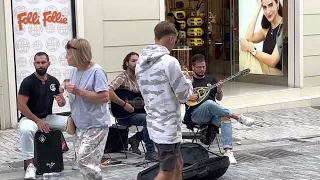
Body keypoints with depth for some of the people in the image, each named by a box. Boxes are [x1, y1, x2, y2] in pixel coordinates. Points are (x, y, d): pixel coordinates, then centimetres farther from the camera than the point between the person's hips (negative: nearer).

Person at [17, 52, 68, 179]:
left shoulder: (54, 81, 3)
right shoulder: (28, 82, -13)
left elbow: (62, 103, 10)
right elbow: (21, 106, -18)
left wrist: (61, 101, -16)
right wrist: (38, 121, -21)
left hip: (48, 117, 5)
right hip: (29, 117, -5)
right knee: (26, 130, -41)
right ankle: (30, 165, -28)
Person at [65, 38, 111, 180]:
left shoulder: (96, 71, -17)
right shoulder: (74, 70, 6)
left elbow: (105, 97, -23)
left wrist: (79, 91, -24)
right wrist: (73, 117, 10)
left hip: (95, 125, -8)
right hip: (81, 125, 8)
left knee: (84, 162, -12)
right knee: (84, 161, 12)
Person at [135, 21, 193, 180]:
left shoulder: (141, 62, 6)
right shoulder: (169, 61, -19)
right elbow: (184, 95, -12)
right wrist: (187, 80, 8)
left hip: (154, 124, 8)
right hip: (168, 126, -8)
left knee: (178, 165, 22)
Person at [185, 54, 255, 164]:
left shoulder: (211, 80, 23)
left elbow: (219, 98, 21)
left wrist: (219, 91, 0)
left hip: (213, 113, 3)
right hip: (196, 114, -3)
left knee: (225, 118, -31)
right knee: (209, 103, -37)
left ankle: (228, 151, -41)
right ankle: (238, 117, -32)